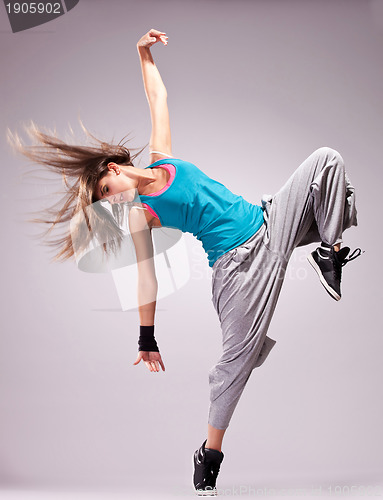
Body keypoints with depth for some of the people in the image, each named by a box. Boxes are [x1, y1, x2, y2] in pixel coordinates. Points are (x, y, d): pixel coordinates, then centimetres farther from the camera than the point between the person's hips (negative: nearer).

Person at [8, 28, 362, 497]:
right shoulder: (139, 215, -3)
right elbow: (146, 279, -3)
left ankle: (330, 251, -2)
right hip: (238, 263, -5)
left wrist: (144, 54, 12)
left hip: (270, 222, 5)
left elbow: (158, 98, 18)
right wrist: (147, 340, -4)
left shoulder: (161, 155, 7)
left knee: (326, 159, -3)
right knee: (239, 355, -9)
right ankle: (209, 454, 8)